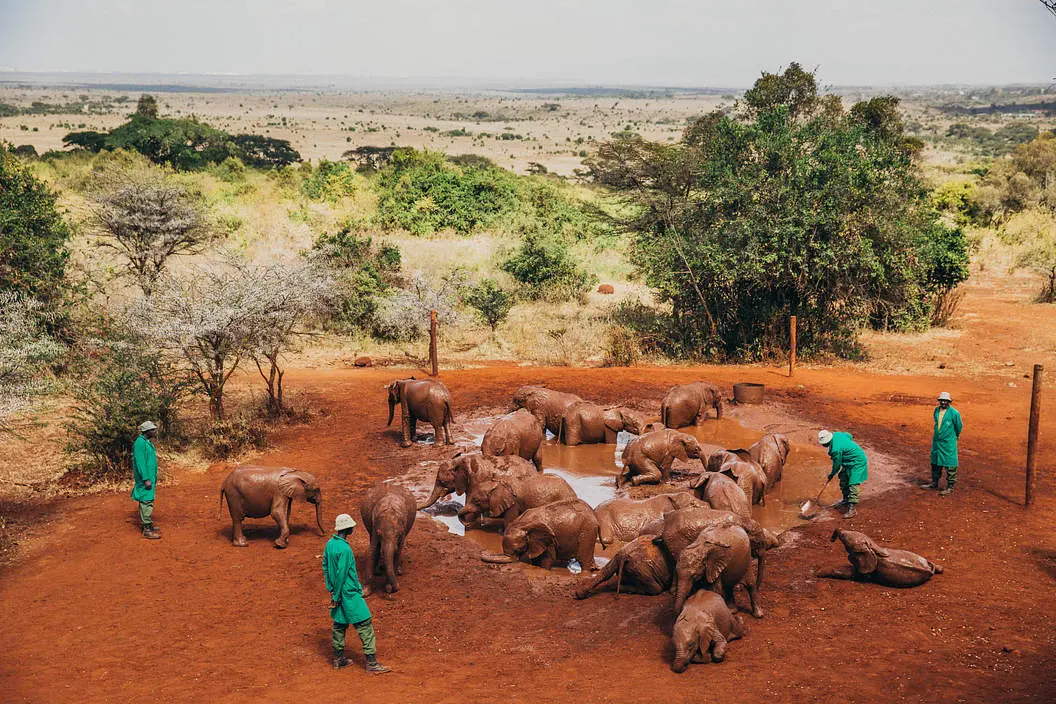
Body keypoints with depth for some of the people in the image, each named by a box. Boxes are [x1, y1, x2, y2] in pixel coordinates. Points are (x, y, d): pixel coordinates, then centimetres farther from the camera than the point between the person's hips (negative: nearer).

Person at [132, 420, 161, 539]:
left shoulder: (148, 442, 15)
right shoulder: (140, 443, -16)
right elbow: (140, 462, -21)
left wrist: (154, 477, 21)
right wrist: (146, 479, -23)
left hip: (150, 477, 10)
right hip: (145, 477, -10)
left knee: (148, 501, 15)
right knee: (146, 501, -9)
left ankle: (147, 524, 22)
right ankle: (147, 530, -9)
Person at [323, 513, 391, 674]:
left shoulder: (330, 544, 4)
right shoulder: (344, 549, -24)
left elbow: (325, 567, 13)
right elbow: (341, 574, -22)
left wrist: (331, 589, 18)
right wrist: (336, 596, -13)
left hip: (338, 592, 9)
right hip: (350, 594, -9)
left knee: (340, 623, 18)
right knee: (365, 626, -3)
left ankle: (338, 659, 27)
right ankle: (371, 663, -1)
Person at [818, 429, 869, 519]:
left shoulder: (836, 450, -30)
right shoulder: (836, 435, -5)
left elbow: (837, 464, -16)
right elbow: (849, 436, 14)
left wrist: (832, 474, 2)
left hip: (857, 463, -11)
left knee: (853, 485, -16)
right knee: (843, 481, 18)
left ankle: (853, 509, -19)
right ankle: (846, 501, 33)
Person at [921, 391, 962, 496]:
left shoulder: (954, 413, -14)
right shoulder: (936, 410, 5)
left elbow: (958, 427, -1)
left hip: (948, 443, -7)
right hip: (936, 441, 7)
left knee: (949, 465, -3)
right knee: (935, 462, 17)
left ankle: (950, 487, 4)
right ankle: (934, 482, 32)